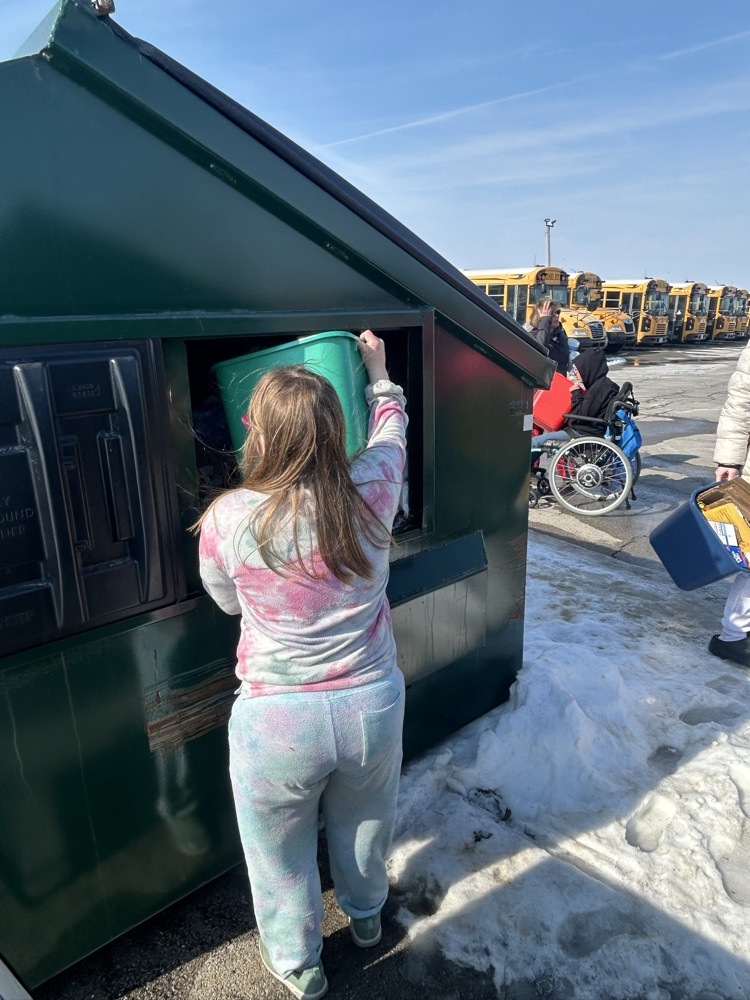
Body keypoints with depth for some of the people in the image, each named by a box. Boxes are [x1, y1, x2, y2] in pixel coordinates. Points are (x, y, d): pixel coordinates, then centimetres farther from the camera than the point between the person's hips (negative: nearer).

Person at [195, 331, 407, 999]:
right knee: (364, 825, 32)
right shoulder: (372, 492, -17)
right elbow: (391, 428, 7)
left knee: (281, 853, 27)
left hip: (278, 720, -2)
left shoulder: (226, 520, -22)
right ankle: (366, 918, 61)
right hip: (374, 705, 3)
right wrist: (378, 372, 24)